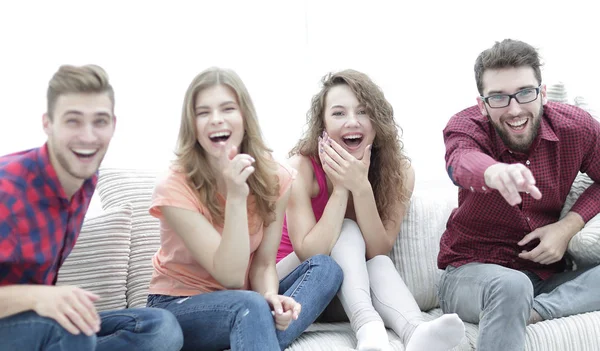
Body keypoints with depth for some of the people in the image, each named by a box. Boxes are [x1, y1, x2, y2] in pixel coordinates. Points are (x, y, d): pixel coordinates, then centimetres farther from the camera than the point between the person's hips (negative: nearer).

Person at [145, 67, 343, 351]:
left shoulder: (275, 178, -9)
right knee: (251, 306, -37)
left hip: (242, 300, 6)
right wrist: (236, 197, -37)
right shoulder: (174, 188, -21)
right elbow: (231, 277, -25)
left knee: (324, 267, -18)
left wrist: (270, 295, -30)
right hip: (178, 306, -5)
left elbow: (263, 263, -7)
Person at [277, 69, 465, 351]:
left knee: (378, 264, -31)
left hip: (357, 288, 2)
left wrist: (361, 187, -33)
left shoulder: (399, 171, -14)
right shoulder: (302, 166, -22)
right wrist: (340, 187, -32)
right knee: (348, 232, -29)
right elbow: (309, 253, -29)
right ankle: (369, 328, -49)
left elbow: (379, 252, -21)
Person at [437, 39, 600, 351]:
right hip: (471, 272, -4)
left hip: (546, 275, 4)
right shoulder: (465, 125, -12)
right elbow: (461, 161, -36)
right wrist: (494, 172, -61)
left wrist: (569, 225, -10)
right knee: (511, 286, -37)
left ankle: (531, 312, -24)